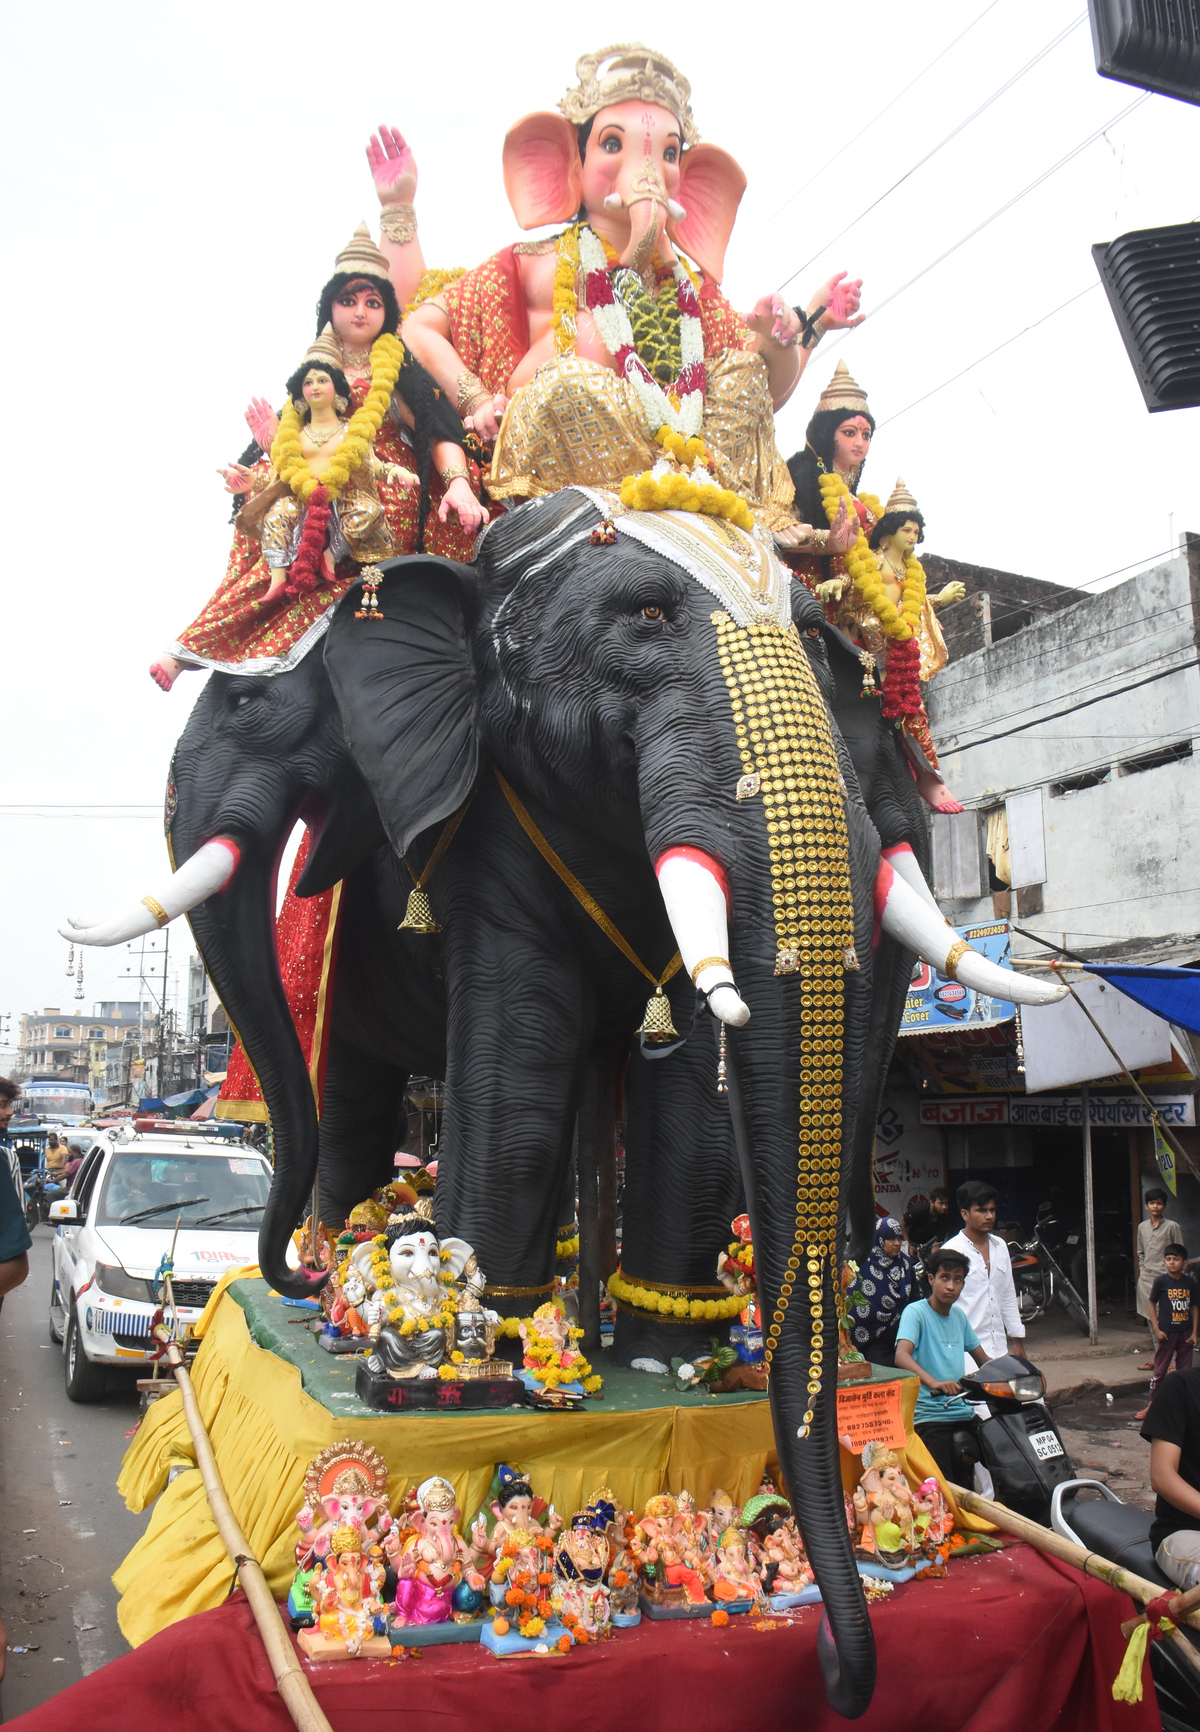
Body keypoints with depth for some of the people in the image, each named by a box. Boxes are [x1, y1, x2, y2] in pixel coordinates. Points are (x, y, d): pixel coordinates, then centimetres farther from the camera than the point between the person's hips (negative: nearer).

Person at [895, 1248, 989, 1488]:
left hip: (964, 1412, 7)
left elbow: (983, 1359, 21)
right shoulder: (916, 1312, -9)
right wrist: (934, 1382, -42)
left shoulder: (959, 1315, 13)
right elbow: (901, 1356, -26)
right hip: (930, 1417, -7)